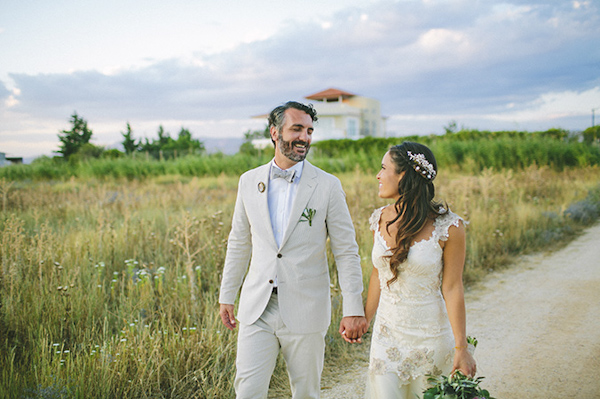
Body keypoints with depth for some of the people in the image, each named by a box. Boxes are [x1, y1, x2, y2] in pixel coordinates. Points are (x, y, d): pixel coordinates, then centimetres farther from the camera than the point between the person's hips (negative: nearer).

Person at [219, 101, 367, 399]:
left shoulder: (327, 186, -4)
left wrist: (353, 309, -8)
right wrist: (226, 296, 13)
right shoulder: (249, 181, 5)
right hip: (257, 308, 2)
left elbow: (346, 251, -3)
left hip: (305, 312, -2)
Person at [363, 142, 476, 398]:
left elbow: (452, 288, -12)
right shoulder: (380, 220, -1)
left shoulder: (447, 227, -15)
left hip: (431, 335, -4)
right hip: (387, 335, 4)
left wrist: (461, 348, -10)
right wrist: (364, 320, 15)